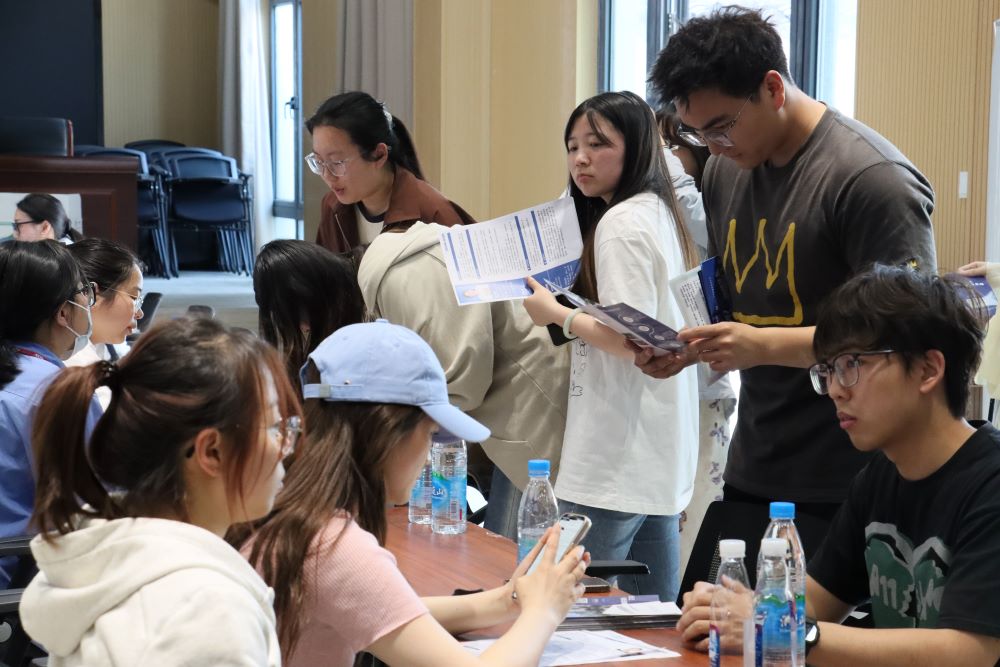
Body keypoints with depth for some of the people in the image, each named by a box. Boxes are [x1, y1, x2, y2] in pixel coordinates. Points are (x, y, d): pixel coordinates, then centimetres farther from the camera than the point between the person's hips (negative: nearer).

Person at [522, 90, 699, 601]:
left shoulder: (621, 223, -14)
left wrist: (558, 315, -10)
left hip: (616, 459, -10)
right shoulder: (659, 213, 14)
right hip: (660, 457, 10)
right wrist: (568, 307, 15)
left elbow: (633, 339, -20)